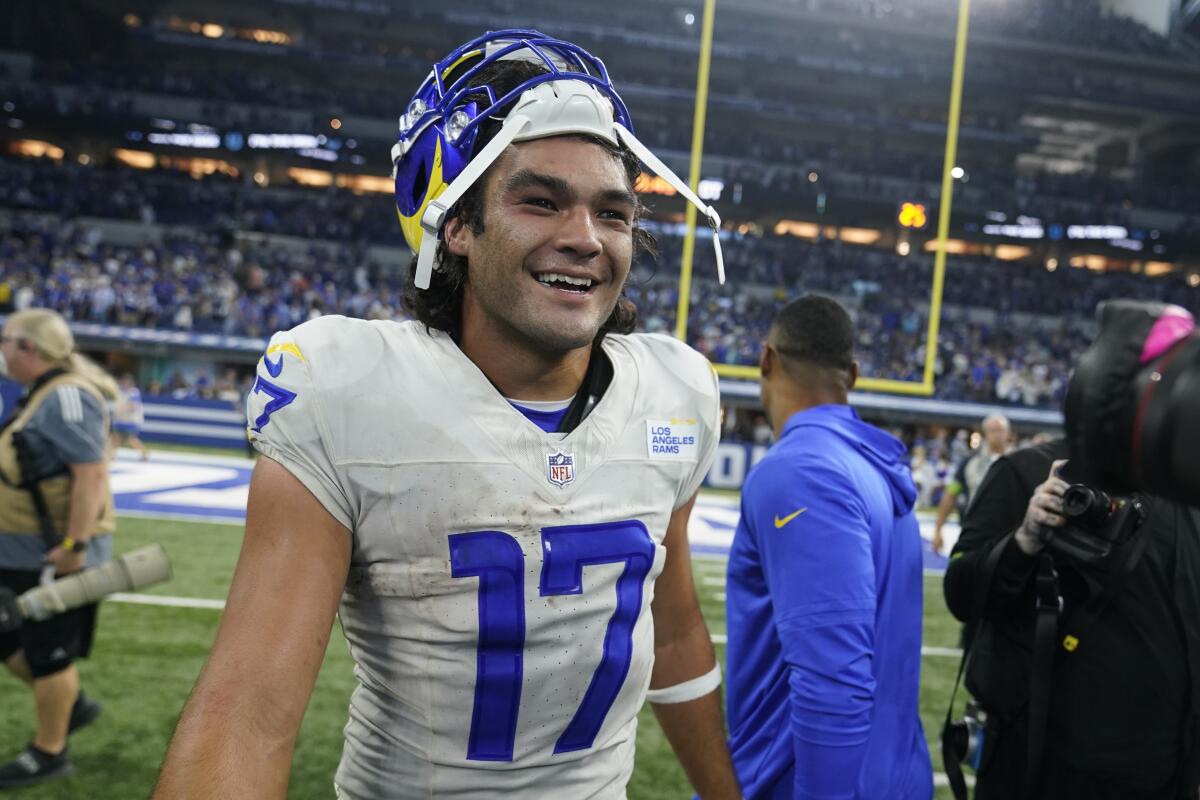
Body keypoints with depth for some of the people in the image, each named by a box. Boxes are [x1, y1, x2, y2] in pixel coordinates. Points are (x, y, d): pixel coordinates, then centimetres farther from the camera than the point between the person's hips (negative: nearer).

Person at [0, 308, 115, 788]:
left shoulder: (66, 396, -20)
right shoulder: (42, 393, 12)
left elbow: (91, 471, -27)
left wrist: (75, 544, -28)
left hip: (54, 555, -10)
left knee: (48, 654, 4)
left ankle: (49, 754, 19)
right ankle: (72, 704, 34)